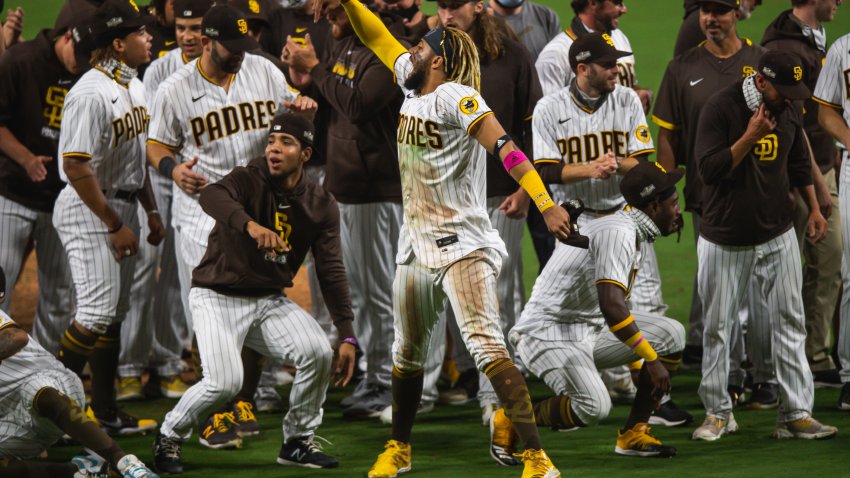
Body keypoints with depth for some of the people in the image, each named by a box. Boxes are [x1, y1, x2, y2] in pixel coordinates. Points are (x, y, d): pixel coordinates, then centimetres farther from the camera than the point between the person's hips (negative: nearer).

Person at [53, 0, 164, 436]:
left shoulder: (133, 85, 10)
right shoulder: (91, 94, -21)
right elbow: (76, 166, -24)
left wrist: (151, 211, 17)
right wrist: (115, 225, -20)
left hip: (122, 205, 10)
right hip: (88, 209, -10)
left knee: (114, 313, 12)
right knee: (98, 310, -14)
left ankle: (106, 412, 17)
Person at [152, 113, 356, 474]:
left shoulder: (321, 205, -1)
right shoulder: (249, 180, -14)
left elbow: (331, 273, -1)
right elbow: (212, 197, -38)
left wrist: (347, 336, -9)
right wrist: (250, 224, -58)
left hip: (269, 301, 4)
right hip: (218, 297, -4)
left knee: (319, 353, -18)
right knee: (225, 382, -23)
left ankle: (298, 443, 4)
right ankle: (169, 437, 7)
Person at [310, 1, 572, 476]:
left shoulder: (456, 97, -17)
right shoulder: (412, 86, 8)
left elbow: (504, 146, -29)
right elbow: (378, 38, 22)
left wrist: (545, 203, -40)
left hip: (463, 247, -9)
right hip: (417, 246, 9)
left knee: (487, 347, -21)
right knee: (407, 354, 20)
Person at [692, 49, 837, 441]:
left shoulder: (789, 111, 3)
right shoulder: (720, 108, -14)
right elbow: (709, 169, -21)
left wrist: (814, 208, 14)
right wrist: (751, 136, -25)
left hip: (777, 236, 4)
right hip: (724, 241, -4)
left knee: (789, 323, -1)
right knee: (716, 326, 4)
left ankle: (796, 415, 1)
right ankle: (718, 413, 16)